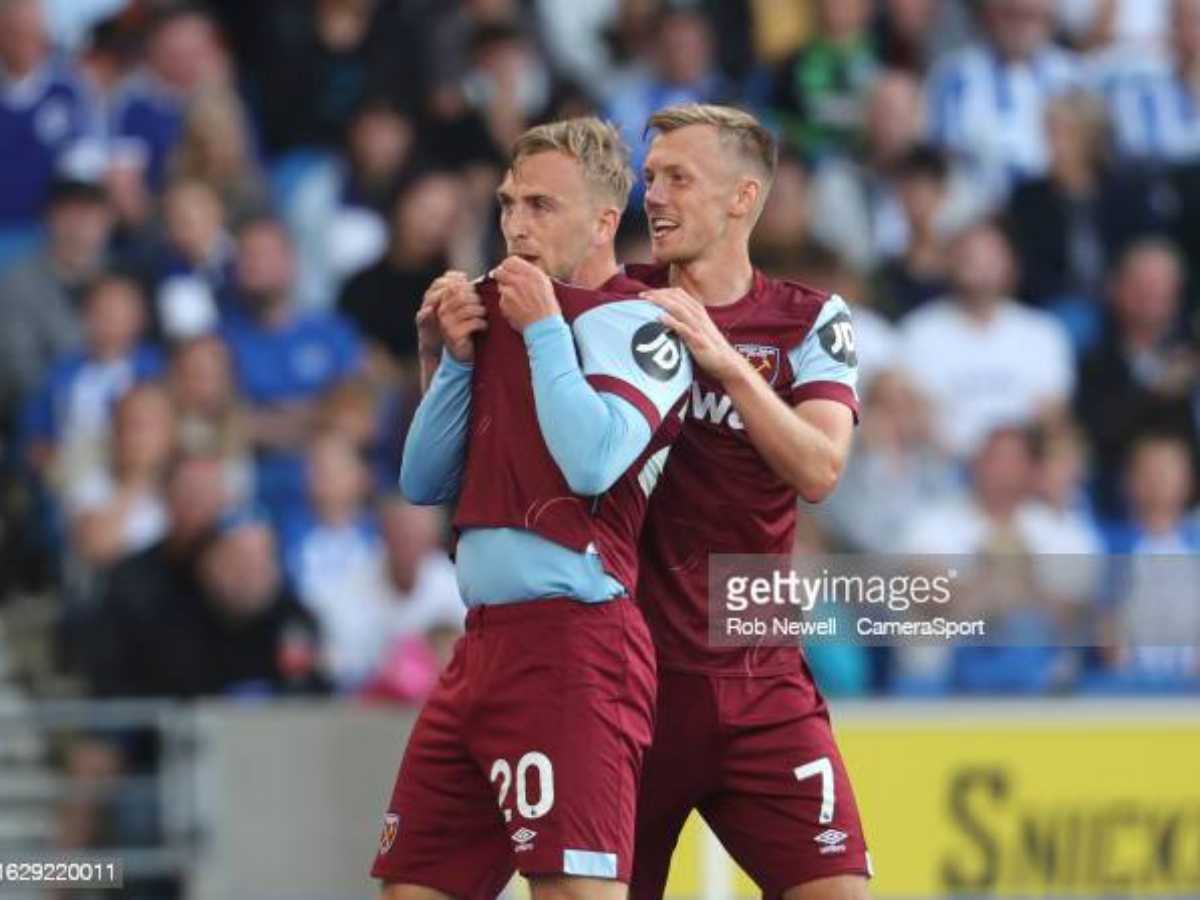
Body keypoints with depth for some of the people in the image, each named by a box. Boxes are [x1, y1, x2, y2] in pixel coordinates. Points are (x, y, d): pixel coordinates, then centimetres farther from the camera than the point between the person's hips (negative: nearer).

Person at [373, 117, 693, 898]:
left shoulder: (637, 325, -6)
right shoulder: (500, 312, 18)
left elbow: (593, 463, -22)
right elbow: (424, 483, 18)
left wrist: (542, 328, -12)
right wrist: (458, 358, 5)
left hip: (573, 648, -9)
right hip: (486, 644, 9)